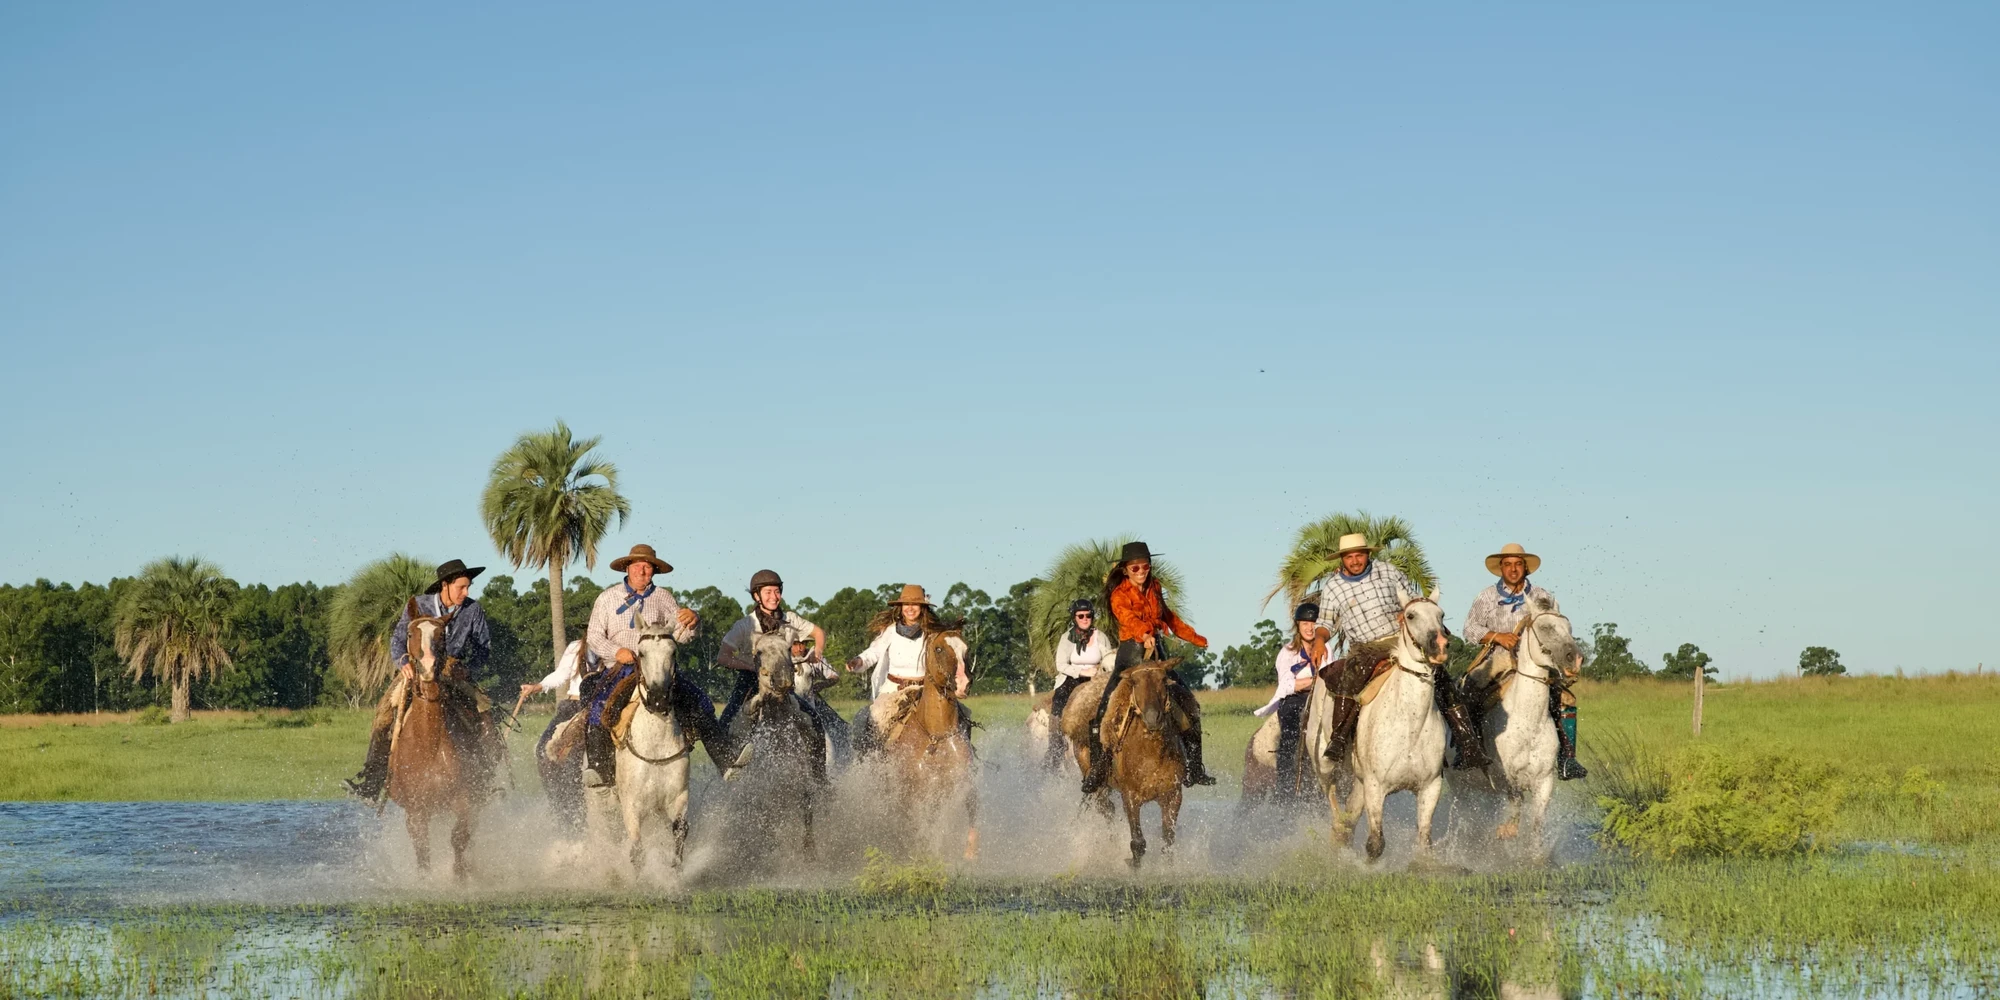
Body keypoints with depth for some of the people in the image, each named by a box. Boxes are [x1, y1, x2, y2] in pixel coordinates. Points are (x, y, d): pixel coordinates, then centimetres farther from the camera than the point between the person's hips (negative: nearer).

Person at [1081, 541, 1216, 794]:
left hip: (1158, 652, 5)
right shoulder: (1119, 595, -6)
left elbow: (1169, 617, 29)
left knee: (1189, 704, -3)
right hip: (1131, 652, -5)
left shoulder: (1154, 589, 13)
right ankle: (1096, 770, -8)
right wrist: (1144, 633, -47)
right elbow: (1128, 617, -27)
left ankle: (1193, 767, 4)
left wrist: (1193, 636, 37)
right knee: (1106, 707, -18)